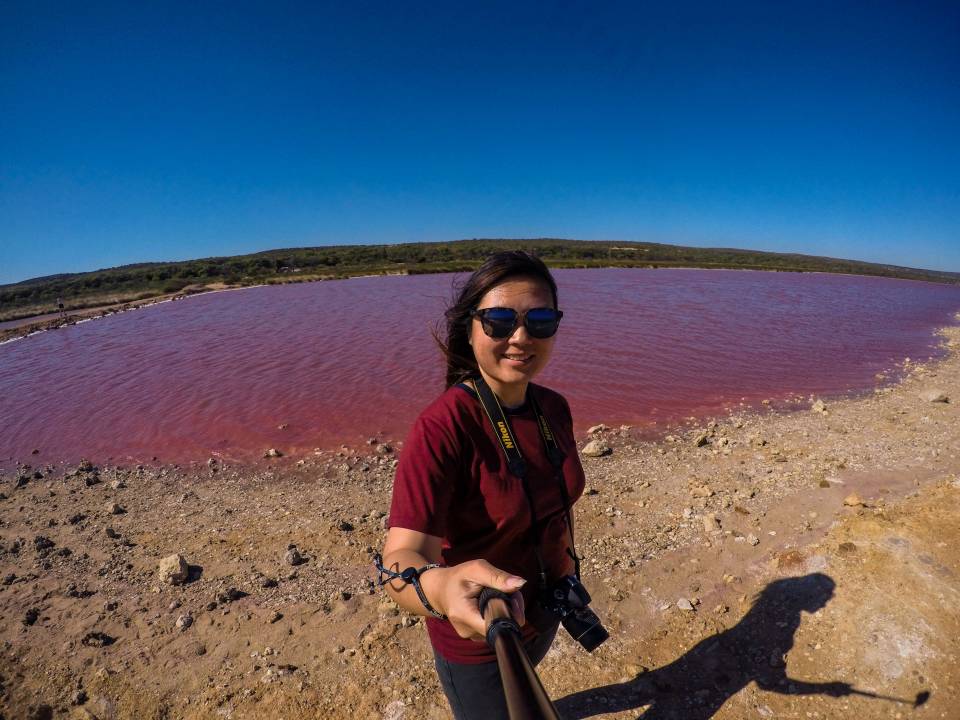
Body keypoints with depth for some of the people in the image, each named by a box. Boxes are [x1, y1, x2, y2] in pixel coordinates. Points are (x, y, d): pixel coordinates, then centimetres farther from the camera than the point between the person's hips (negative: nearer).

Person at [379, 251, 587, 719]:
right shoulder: (442, 428, -32)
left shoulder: (553, 408, -11)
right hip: (479, 633, -6)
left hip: (546, 610, 7)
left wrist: (568, 562, 14)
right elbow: (402, 557, -37)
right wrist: (437, 588, -57)